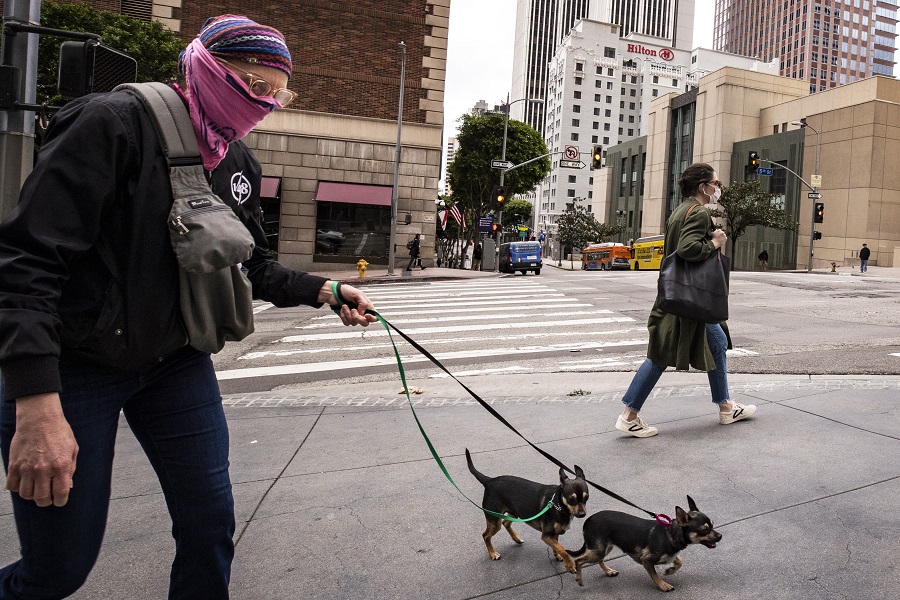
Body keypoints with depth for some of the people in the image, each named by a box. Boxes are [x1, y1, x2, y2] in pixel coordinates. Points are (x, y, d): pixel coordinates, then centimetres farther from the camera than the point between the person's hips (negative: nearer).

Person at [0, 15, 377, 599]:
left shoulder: (240, 163, 4)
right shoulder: (114, 123, -17)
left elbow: (254, 267, 12)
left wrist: (325, 291, -5)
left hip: (178, 364, 6)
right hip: (72, 366, -5)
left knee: (211, 526, 8)